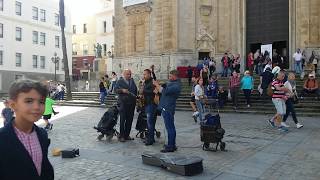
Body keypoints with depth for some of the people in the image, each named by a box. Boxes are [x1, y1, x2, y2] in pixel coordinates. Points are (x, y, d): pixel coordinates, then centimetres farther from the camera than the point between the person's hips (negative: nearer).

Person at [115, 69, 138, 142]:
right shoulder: (120, 81, 2)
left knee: (129, 120, 8)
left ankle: (127, 135, 18)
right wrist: (122, 90, -20)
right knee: (123, 119, -4)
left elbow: (136, 89, 25)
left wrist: (135, 95, 12)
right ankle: (121, 136, 3)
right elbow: (115, 89, -6)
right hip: (123, 103, -5)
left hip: (131, 103, 5)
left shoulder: (132, 81, 17)